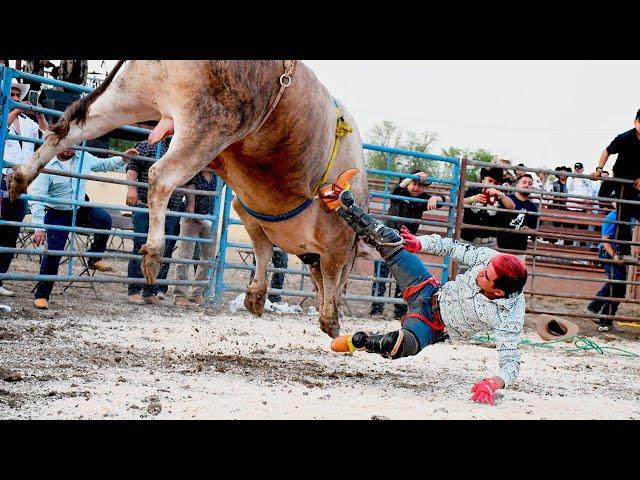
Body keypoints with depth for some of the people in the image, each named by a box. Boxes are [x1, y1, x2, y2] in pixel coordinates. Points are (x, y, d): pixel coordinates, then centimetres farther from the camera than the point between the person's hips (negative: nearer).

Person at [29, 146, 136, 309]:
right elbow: (36, 198, -21)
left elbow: (104, 164, 16)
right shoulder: (47, 165, -18)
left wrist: (123, 158, -1)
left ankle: (95, 258, -3)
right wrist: (39, 228, -28)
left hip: (80, 209, 4)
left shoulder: (84, 158, -4)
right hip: (57, 214, -4)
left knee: (104, 219, -23)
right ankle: (41, 295, 1)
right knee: (53, 252, -12)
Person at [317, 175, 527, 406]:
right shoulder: (492, 259, -22)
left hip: (434, 326, -5)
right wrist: (420, 243, -16)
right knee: (389, 241, 0)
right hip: (431, 292, 5)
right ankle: (342, 205, 23)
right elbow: (458, 248, -6)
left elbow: (511, 363, -34)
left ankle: (358, 342, -6)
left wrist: (494, 383, -53)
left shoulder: (510, 319, -34)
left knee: (403, 345, -37)